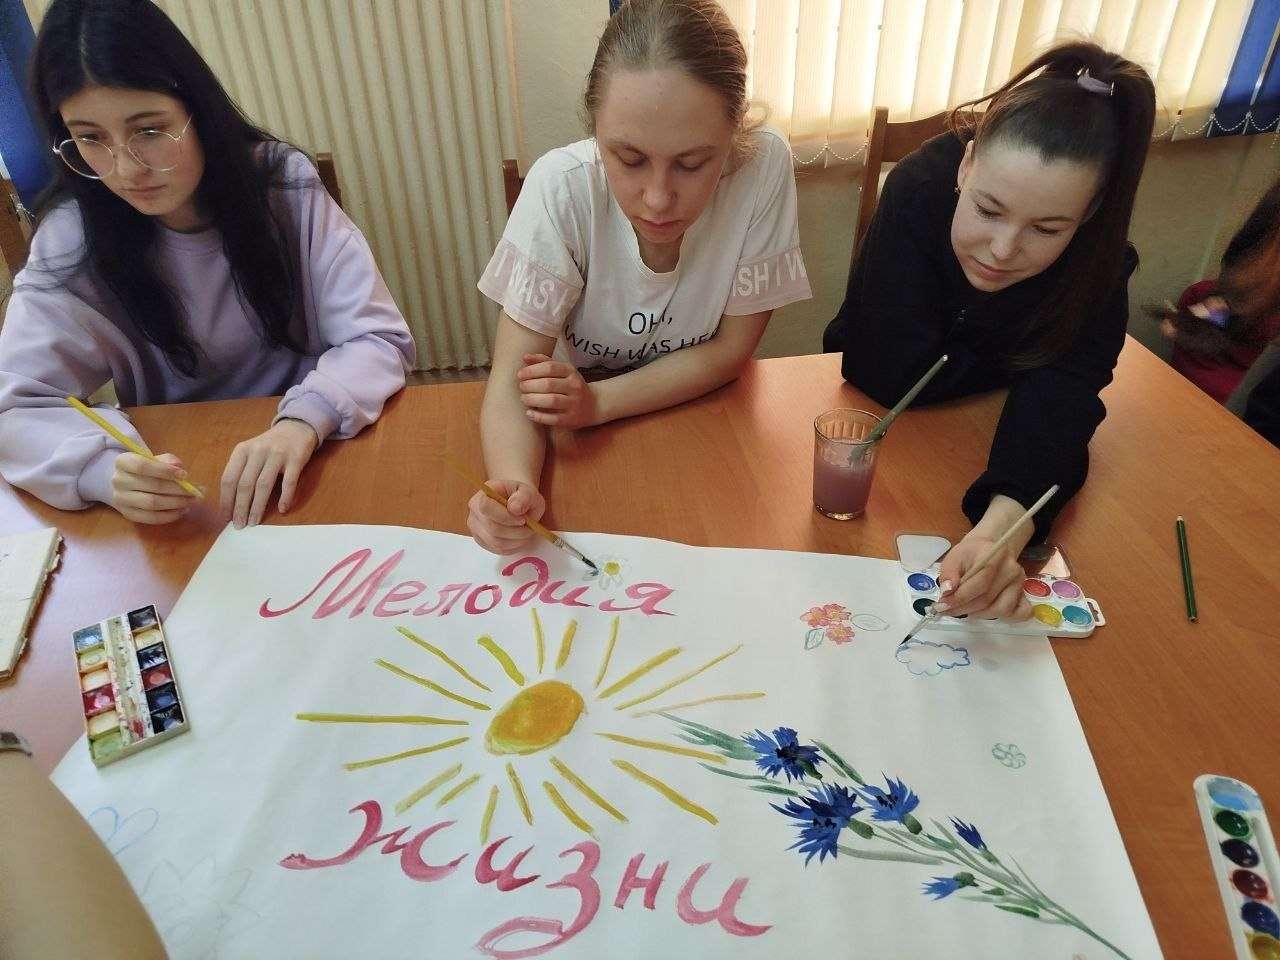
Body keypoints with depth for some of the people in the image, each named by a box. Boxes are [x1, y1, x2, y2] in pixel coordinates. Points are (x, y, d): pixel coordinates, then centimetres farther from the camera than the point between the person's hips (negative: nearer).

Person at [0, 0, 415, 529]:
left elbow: (379, 338, -14)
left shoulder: (281, 183, -11)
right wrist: (108, 470, -32)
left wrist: (303, 421, -33)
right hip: (178, 496, 2)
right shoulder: (72, 238, -8)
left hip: (311, 467, -2)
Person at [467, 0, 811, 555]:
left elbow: (730, 348, -12)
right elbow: (511, 380, -22)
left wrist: (599, 400, -25)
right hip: (576, 435, 0)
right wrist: (515, 484, -42)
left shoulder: (764, 166, -21)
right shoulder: (561, 187, -23)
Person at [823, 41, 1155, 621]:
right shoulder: (919, 188, -31)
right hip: (871, 407, 1)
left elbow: (1059, 400, -38)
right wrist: (1023, 357, -22)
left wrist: (1000, 530, -56)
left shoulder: (1099, 257, -25)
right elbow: (893, 374, -34)